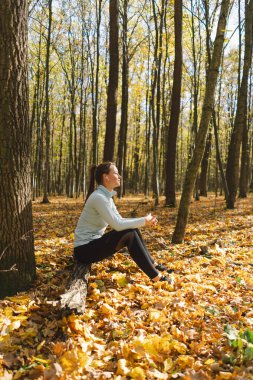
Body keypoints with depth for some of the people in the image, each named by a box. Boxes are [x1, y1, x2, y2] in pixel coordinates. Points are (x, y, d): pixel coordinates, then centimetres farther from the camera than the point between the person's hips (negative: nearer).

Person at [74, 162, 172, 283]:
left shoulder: (107, 196, 8)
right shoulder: (99, 197, -21)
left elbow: (120, 220, 9)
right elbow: (117, 225, -24)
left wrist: (145, 220, -5)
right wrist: (144, 221, -13)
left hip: (94, 243, 9)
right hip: (85, 249, -9)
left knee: (132, 230, 3)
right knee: (130, 234, -19)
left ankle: (152, 265, 12)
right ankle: (155, 276, -12)